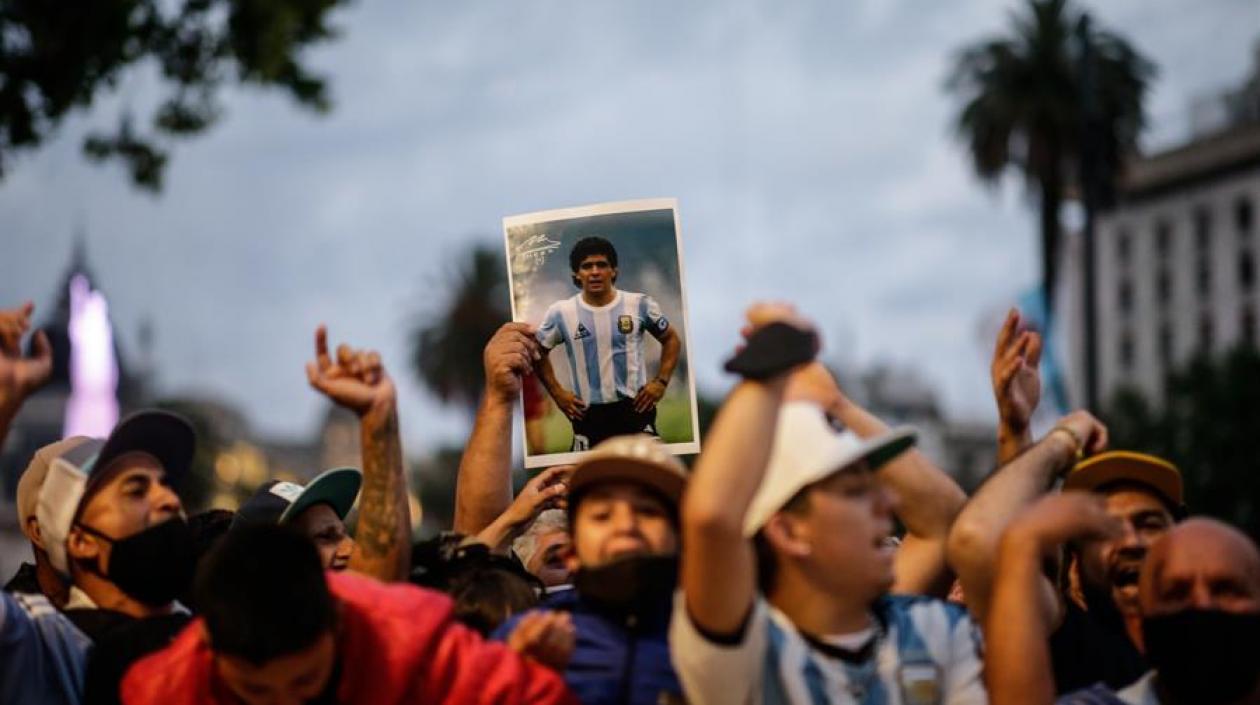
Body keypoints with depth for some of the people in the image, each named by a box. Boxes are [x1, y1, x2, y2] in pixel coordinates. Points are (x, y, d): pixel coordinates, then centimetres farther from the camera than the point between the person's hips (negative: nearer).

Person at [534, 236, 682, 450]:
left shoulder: (639, 305, -2)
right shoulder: (561, 313, -2)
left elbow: (671, 339, 11)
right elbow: (539, 352, 13)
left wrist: (661, 382, 1)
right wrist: (557, 392, 5)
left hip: (635, 408, 0)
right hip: (587, 414, 0)